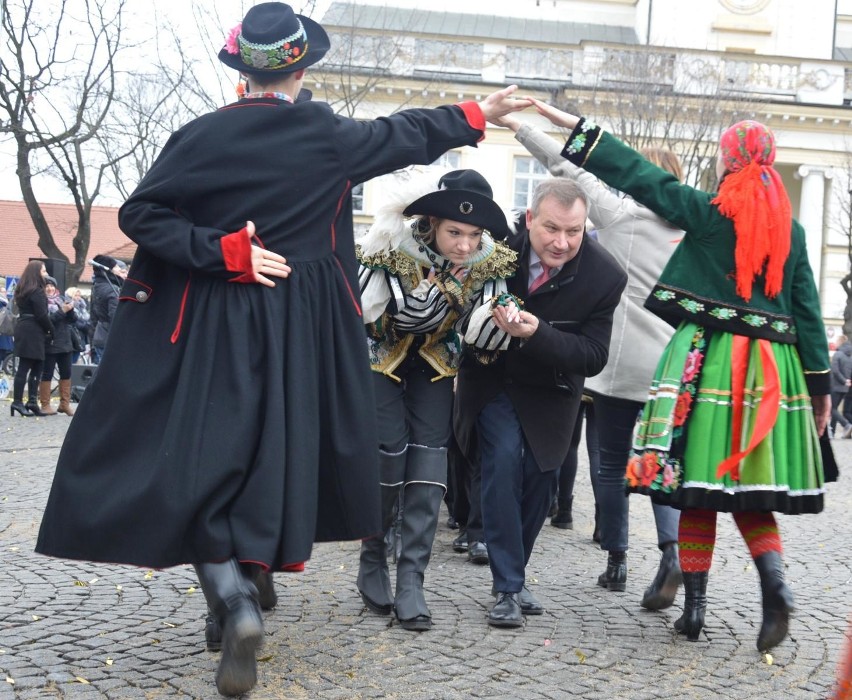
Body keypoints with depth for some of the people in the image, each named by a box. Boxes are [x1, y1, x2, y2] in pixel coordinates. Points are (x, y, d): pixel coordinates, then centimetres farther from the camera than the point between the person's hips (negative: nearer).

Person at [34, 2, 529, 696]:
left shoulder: (203, 135, -5)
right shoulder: (329, 135, -1)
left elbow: (141, 214, -9)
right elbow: (408, 135, 14)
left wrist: (224, 252, -10)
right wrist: (477, 114, 29)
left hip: (212, 324, -1)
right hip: (299, 327, 2)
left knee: (202, 458, 2)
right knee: (268, 458, 10)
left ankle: (235, 602, -15)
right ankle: (244, 595, 18)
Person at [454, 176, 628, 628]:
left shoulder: (605, 277, -24)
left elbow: (593, 357, -23)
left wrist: (537, 334, -38)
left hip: (547, 391, 2)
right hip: (491, 376, -1)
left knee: (538, 480, 5)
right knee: (503, 460, -18)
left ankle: (513, 576, 28)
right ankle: (508, 588, -8)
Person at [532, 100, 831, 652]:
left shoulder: (708, 212, -3)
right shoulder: (790, 228, 8)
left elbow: (639, 175, -4)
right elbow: (807, 311, 8)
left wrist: (575, 126, 1)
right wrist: (820, 386, 12)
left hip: (711, 360, -3)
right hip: (772, 368, 3)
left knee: (699, 487, 5)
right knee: (749, 490, 12)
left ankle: (695, 606, 9)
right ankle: (775, 581, -10)